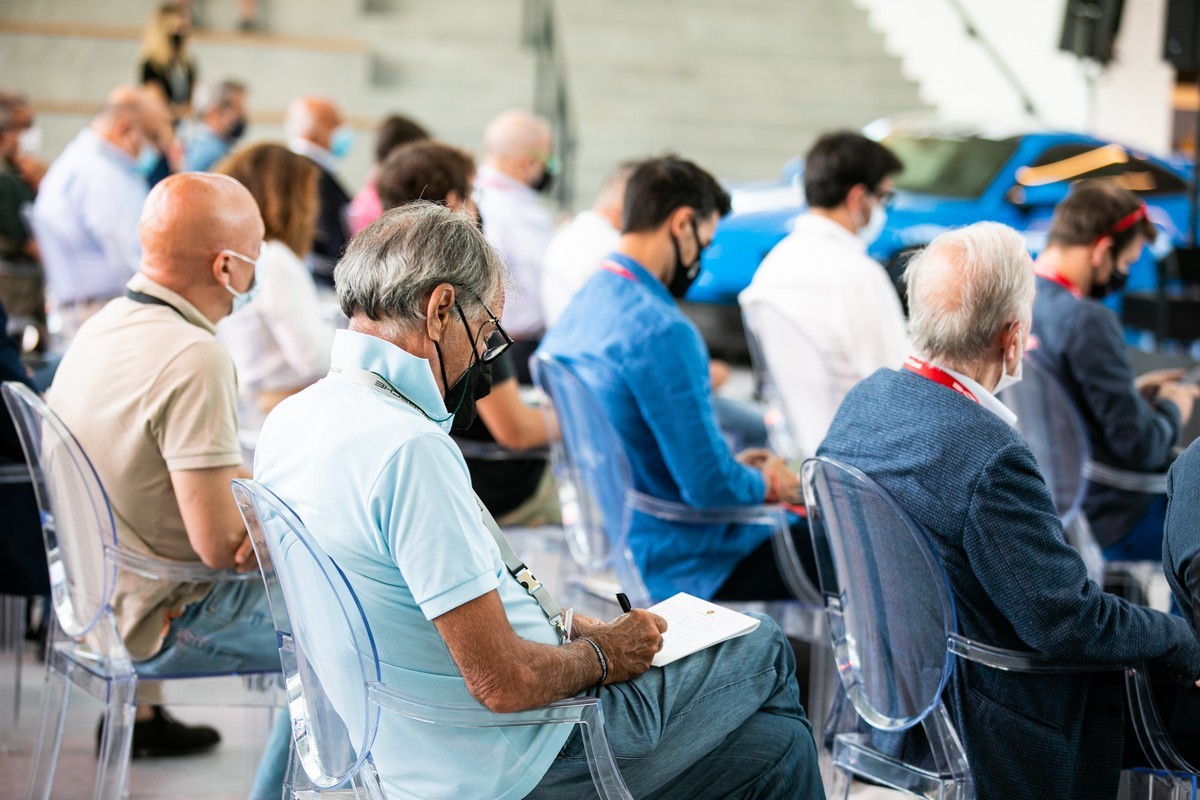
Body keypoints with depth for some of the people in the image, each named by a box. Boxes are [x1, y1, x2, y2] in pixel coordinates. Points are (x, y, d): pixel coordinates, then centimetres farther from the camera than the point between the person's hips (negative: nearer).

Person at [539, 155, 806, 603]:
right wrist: (766, 484, -1)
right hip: (670, 566, -10)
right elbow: (709, 486, -21)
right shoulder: (662, 331, -22)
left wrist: (731, 466, 16)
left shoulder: (577, 309, 8)